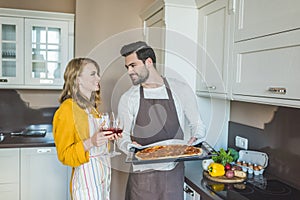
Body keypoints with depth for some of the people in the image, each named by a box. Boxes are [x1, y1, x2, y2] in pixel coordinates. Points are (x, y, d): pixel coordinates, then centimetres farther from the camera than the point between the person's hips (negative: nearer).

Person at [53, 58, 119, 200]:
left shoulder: (91, 108, 11)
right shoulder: (66, 110, -14)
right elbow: (64, 155, -13)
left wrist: (108, 136, 5)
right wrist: (90, 142, -27)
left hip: (103, 172, 7)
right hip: (86, 176, -7)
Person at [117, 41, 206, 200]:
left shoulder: (180, 90, -1)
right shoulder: (128, 98, 1)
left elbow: (197, 124, 9)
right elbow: (122, 135, 5)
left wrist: (195, 139, -11)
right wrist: (129, 146, -16)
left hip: (174, 170, 0)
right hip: (142, 173, 0)